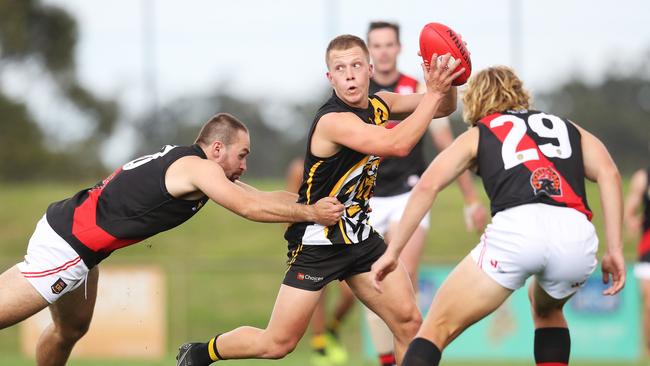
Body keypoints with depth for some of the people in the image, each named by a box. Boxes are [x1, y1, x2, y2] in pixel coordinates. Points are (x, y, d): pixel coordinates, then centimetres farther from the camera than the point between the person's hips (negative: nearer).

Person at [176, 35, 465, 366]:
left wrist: (445, 84, -15)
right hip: (317, 242, -7)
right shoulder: (333, 120, -25)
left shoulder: (378, 104, 0)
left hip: (360, 238, 7)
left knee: (409, 323, -3)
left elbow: (444, 108, 8)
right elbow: (397, 144, -38)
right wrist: (433, 92, -32)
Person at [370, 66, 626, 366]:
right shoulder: (568, 128, 32)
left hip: (515, 227, -3)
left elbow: (427, 185, 14)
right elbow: (608, 174, 15)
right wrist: (614, 251, 12)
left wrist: (392, 251, 15)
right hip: (577, 237, 3)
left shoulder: (477, 135, 27)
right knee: (547, 309, 36)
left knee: (437, 329, 4)